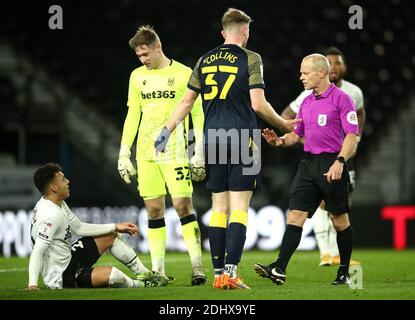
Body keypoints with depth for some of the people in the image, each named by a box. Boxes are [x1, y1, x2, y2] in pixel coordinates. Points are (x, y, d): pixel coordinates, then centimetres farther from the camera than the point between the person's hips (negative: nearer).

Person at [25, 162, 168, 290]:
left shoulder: (58, 204, 3)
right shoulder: (51, 215, -28)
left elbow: (79, 227, 13)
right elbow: (37, 252, -32)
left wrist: (116, 227, 12)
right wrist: (32, 285, -42)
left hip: (68, 258, 11)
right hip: (61, 279, -11)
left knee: (111, 236, 22)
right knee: (112, 274, -31)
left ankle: (144, 274, 29)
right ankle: (137, 285, 3)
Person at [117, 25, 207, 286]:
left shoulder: (183, 74, -2)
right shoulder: (137, 76, 12)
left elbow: (197, 114, -1)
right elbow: (132, 116, 16)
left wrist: (199, 152, -6)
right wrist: (124, 152, 10)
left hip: (175, 151, -4)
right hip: (145, 153, 4)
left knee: (183, 205, -11)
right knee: (154, 209, 3)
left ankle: (197, 266, -9)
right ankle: (158, 270, 5)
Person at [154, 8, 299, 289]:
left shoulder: (205, 61, 11)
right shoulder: (250, 59, -4)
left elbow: (187, 101, 12)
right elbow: (258, 104, -9)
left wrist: (167, 131, 21)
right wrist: (284, 125, 5)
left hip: (213, 140, 5)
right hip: (242, 139, -5)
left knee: (219, 208, 9)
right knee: (239, 209, -5)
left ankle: (218, 273, 8)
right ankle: (230, 272, -14)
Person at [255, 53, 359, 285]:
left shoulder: (342, 99, -6)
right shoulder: (306, 103, 16)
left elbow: (352, 135, -11)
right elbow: (298, 134, 24)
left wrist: (340, 161, -23)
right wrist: (280, 141, 3)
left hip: (332, 164, -6)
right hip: (309, 163, 6)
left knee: (339, 220, 2)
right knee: (295, 215, -6)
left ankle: (344, 273, 13)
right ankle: (280, 269, -14)